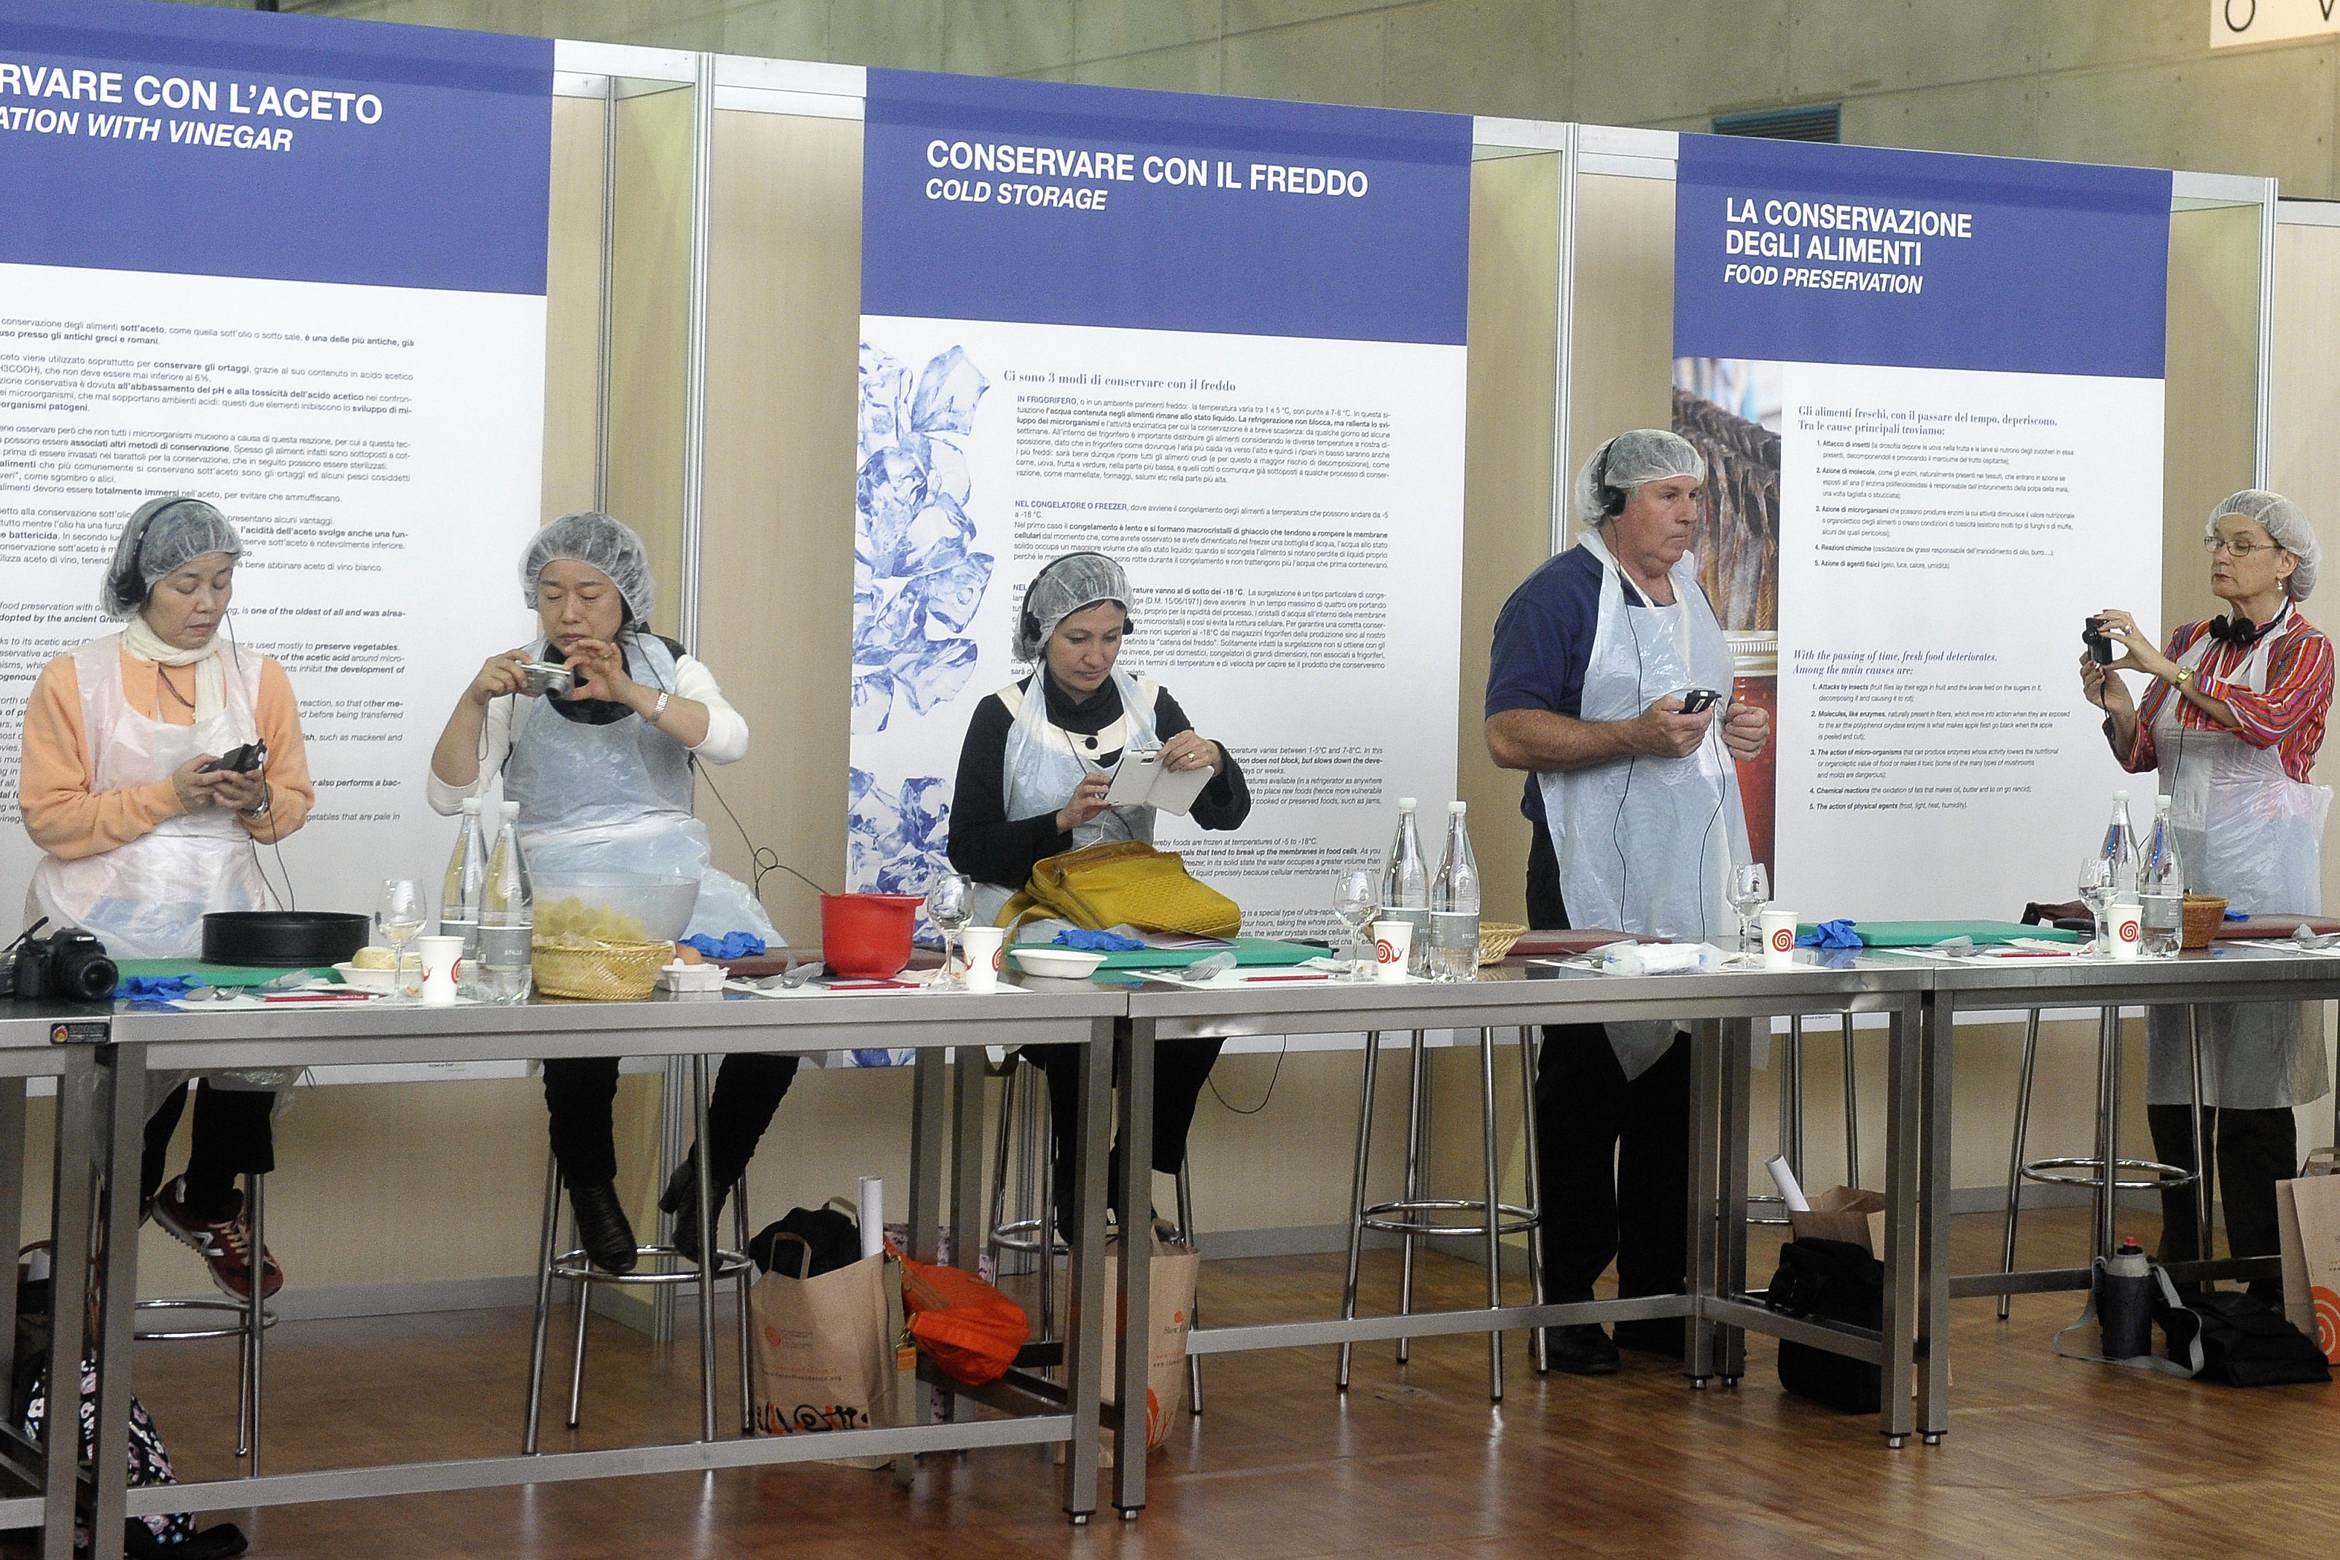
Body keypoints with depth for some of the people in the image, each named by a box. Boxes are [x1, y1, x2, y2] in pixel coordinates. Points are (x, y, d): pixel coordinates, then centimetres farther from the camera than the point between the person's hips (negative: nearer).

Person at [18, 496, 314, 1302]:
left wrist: (259, 801, -10)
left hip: (224, 920, 2)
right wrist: (166, 796, -14)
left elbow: (294, 800, 14)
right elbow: (49, 817, -5)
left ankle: (209, 1202, 6)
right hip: (108, 929, -2)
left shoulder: (260, 678, 11)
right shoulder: (75, 679, 1)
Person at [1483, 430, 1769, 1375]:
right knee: (1586, 1086, -3)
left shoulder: (1688, 593, 17)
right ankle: (1569, 1305, 4)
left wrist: (1732, 730, 8)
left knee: (1675, 1080, 9)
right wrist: (1637, 736, -23)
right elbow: (1508, 736, -15)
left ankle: (1657, 1295, 16)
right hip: (1594, 881, -7)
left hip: (1691, 879, 8)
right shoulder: (1559, 595, -8)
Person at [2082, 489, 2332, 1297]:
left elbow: (2267, 718, -22)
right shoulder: (2189, 641, 15)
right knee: (2173, 1074, 5)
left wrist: (2162, 669, -28)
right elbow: (2142, 753, 11)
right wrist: (2119, 708, -10)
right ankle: (2178, 1270, 13)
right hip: (2179, 863, 5)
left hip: (2260, 866, -5)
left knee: (2253, 1073, -7)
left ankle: (2267, 1283, -2)